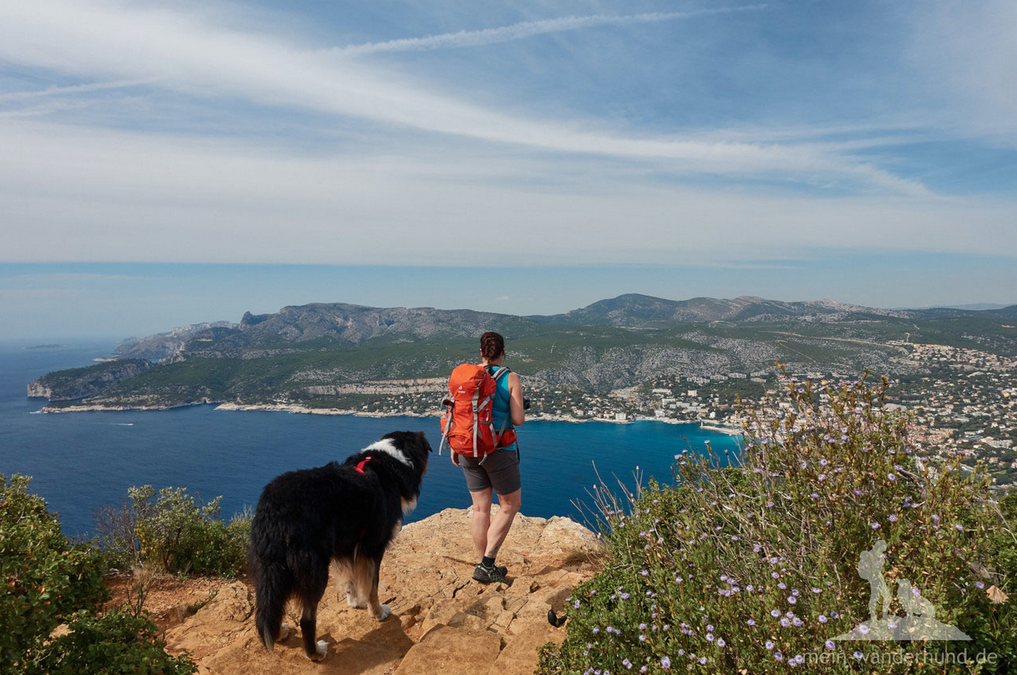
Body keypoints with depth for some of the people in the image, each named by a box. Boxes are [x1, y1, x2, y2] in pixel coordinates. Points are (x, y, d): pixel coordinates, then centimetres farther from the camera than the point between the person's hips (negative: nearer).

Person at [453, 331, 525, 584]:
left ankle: (485, 567, 23)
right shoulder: (510, 379, -11)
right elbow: (518, 419, -14)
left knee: (480, 509, 14)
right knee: (510, 506, 12)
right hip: (499, 451, -4)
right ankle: (486, 564, 5)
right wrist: (520, 413, 10)